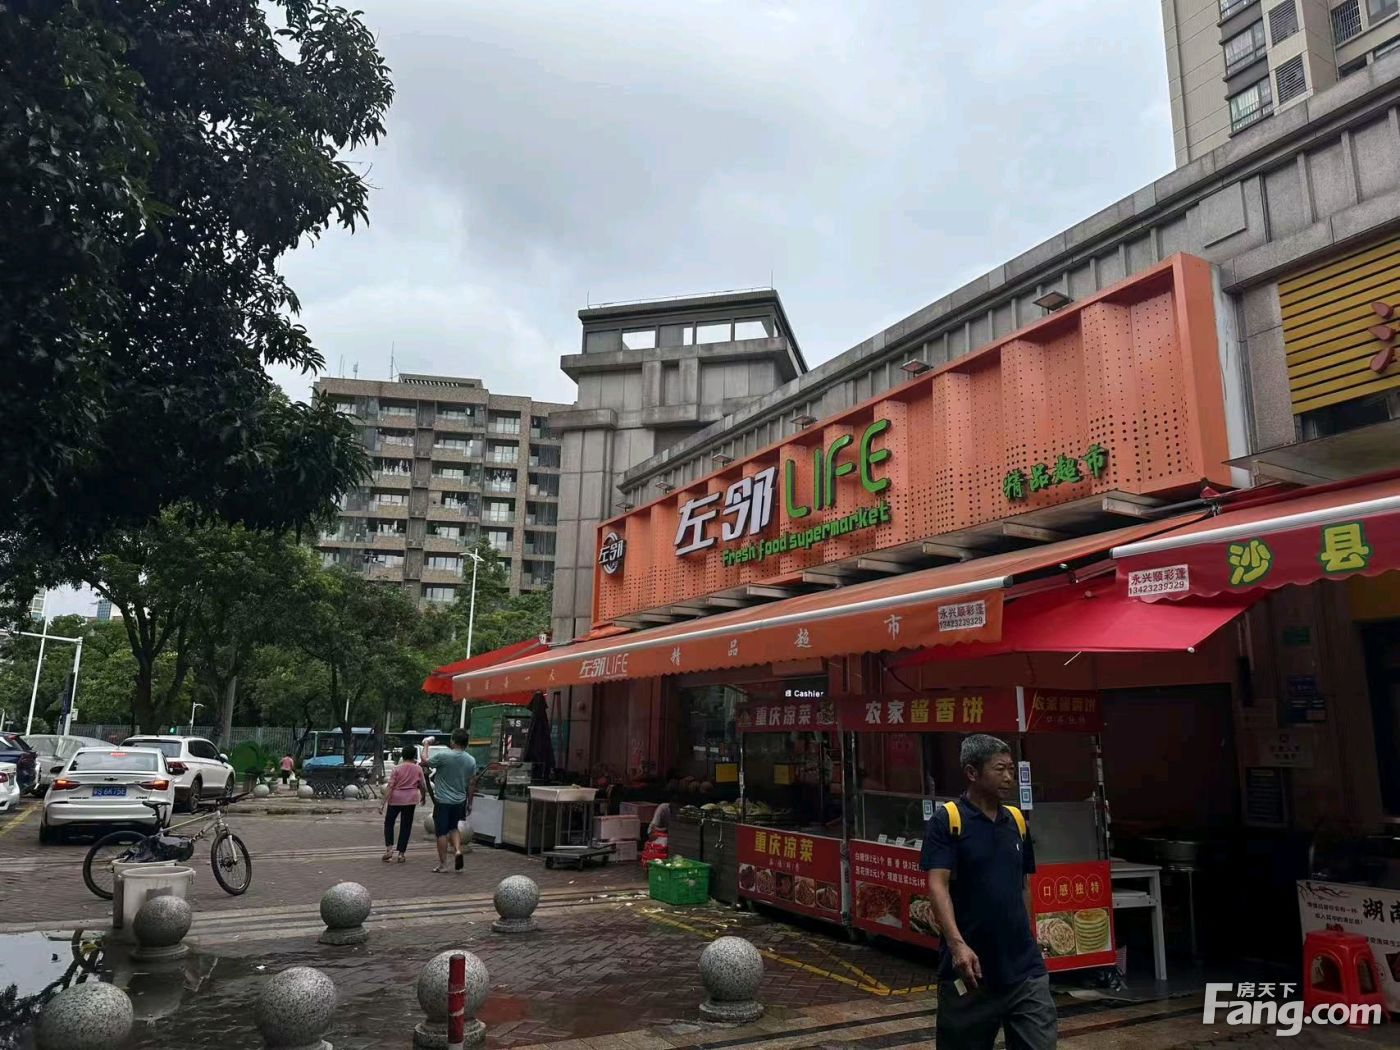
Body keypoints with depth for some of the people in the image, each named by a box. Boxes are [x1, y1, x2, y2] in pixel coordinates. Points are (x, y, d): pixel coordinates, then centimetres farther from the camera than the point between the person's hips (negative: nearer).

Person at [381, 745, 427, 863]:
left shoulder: (397, 768, -6)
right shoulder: (418, 769, -1)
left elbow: (390, 786, -11)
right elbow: (423, 786, 4)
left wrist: (383, 803, -9)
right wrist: (423, 797, 23)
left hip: (395, 799, -1)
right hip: (411, 800, 1)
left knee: (389, 823, 16)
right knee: (406, 826, 9)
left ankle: (389, 848, 2)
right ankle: (401, 854, 8)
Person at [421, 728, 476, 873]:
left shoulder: (443, 756, -17)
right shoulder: (471, 761, -2)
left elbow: (425, 762, -1)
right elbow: (470, 785, 6)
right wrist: (469, 804, 15)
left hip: (443, 801, -4)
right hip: (460, 801, 4)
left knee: (442, 832, 5)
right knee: (453, 828, 23)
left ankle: (442, 864, 11)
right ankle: (457, 850, 1)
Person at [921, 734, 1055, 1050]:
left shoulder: (1017, 820, 9)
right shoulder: (947, 819, -9)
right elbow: (938, 885, -17)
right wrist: (957, 944, -29)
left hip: (1024, 967, 5)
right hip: (970, 967, -4)